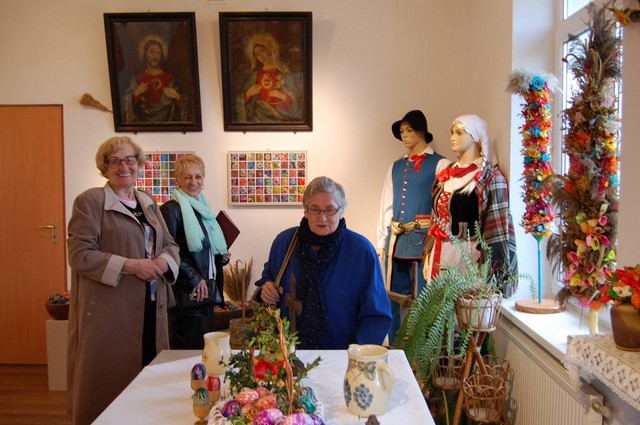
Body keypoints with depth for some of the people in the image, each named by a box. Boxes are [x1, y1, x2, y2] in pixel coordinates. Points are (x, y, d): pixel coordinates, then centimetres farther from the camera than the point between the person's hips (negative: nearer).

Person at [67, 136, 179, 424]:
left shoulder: (148, 203, 17)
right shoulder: (90, 201, -3)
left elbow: (170, 244, 17)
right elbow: (80, 255, -11)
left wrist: (163, 261, -7)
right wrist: (131, 265, -19)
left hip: (151, 310, 6)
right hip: (109, 313, -5)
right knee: (111, 384, 0)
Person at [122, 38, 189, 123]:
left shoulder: (170, 78, 5)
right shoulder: (137, 78, 8)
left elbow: (184, 103, 5)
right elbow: (126, 103, 4)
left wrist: (177, 96, -13)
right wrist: (135, 94, -12)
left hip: (167, 121, 0)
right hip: (144, 121, 0)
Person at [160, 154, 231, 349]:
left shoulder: (203, 209, 17)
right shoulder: (171, 209, -9)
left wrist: (222, 257, 9)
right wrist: (193, 279, -17)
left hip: (207, 293, 8)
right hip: (188, 296, -8)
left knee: (204, 351, 11)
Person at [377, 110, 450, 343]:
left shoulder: (439, 164, 0)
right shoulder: (396, 167, 17)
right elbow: (386, 206, 14)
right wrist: (382, 242, 8)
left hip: (424, 241, -6)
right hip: (396, 241, 6)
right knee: (395, 299, 12)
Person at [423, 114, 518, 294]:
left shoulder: (490, 176, -6)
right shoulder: (446, 174, 14)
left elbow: (497, 225, -10)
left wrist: (489, 268, -15)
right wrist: (429, 256, 13)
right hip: (440, 255, 6)